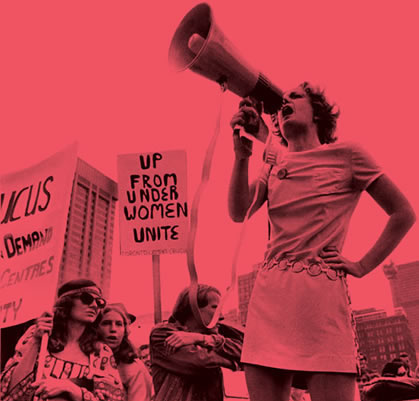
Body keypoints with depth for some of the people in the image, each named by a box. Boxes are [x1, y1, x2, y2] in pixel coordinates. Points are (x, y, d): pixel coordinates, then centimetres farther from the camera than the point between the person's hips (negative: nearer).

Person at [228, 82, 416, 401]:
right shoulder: (274, 164, 20)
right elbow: (239, 213, 4)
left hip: (322, 294, -4)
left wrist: (363, 265, 1)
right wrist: (242, 153, -6)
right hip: (269, 296, 4)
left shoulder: (346, 155, 7)